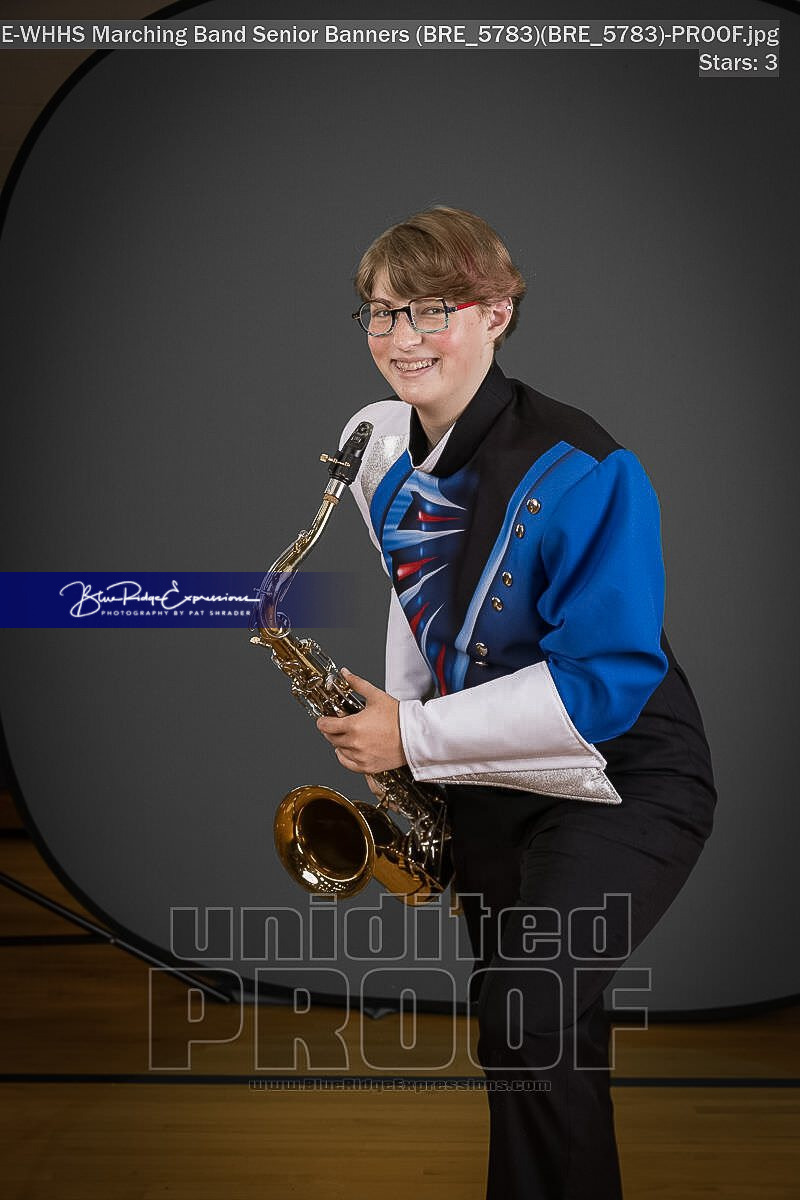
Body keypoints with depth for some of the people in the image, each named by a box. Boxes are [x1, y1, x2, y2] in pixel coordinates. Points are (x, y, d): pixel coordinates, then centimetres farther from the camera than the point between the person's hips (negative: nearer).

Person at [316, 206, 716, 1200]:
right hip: (483, 778, 7)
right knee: (532, 1042, 17)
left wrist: (417, 737, -23)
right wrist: (390, 721, 2)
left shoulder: (579, 471, -24)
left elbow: (609, 679, -26)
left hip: (621, 786, -7)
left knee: (533, 1015, -25)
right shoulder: (383, 452, -1)